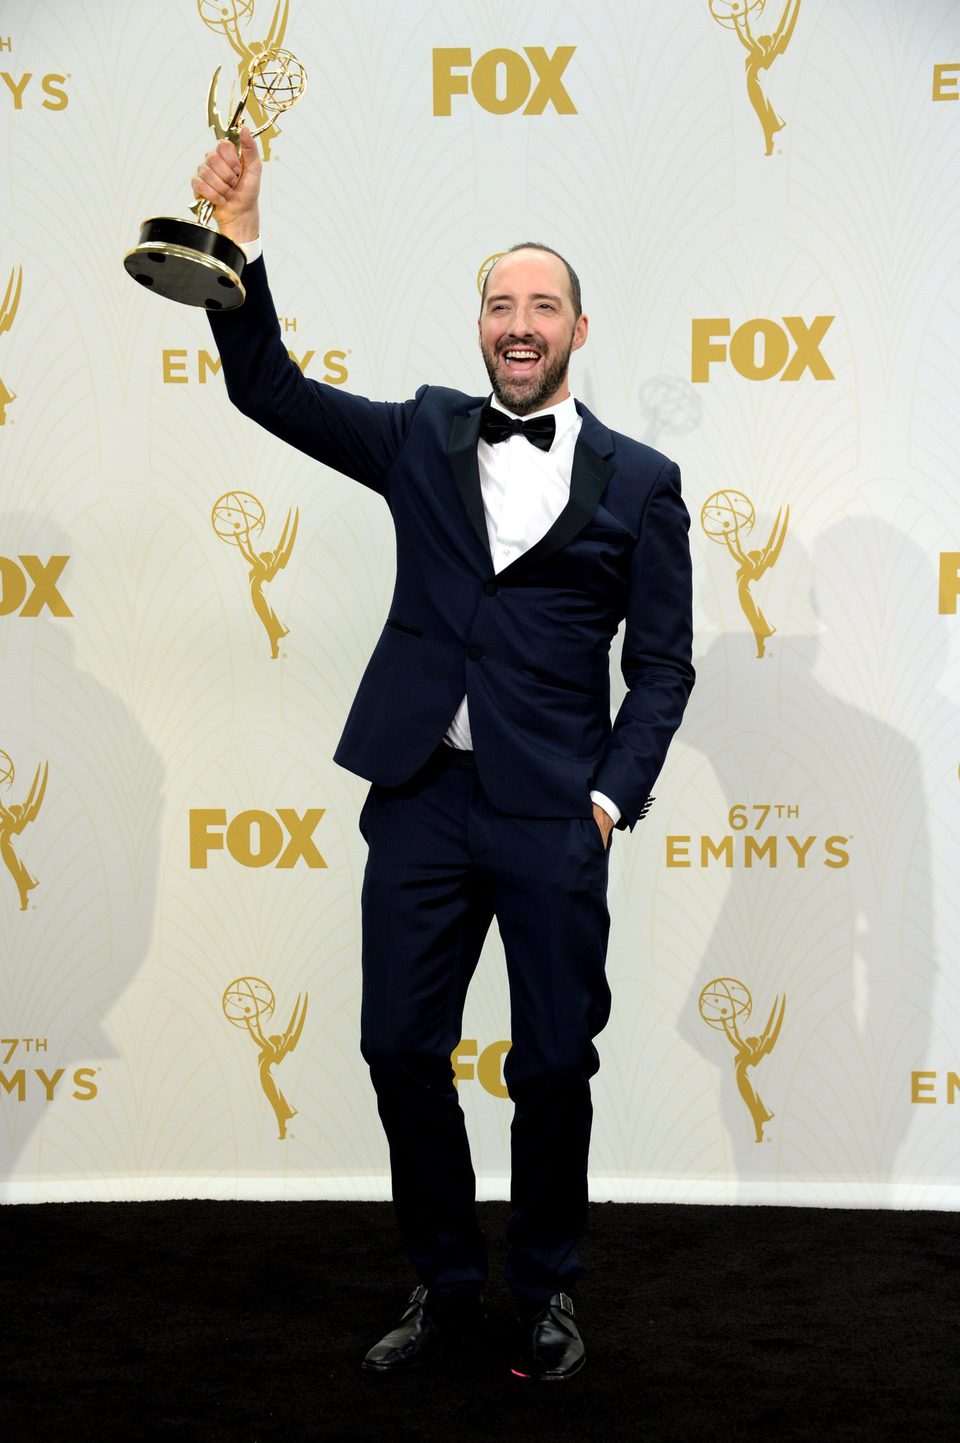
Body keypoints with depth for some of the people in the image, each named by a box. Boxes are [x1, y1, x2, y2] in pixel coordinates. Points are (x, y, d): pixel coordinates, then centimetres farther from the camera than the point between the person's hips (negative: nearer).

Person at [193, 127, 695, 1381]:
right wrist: (239, 246, -10)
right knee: (402, 1049, 6)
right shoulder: (423, 439, 9)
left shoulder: (638, 483, 4)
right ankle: (446, 1286, 23)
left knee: (555, 1063, 5)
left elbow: (661, 661, 4)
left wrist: (615, 795, -7)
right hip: (422, 796, 2)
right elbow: (267, 388, 3)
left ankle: (547, 1289, 25)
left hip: (553, 814, -2)